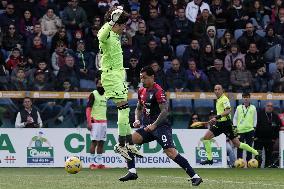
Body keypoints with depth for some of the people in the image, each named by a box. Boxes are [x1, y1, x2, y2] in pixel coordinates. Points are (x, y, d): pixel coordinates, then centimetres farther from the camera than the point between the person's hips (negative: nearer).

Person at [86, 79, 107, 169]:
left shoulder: (104, 95, 17)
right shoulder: (93, 95, -5)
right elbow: (88, 109, -10)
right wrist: (89, 123, -18)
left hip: (103, 121, 7)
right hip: (95, 121, -7)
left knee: (101, 143, 6)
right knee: (94, 142, -8)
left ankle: (100, 163, 8)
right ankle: (92, 163, -7)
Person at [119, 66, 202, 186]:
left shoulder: (158, 91, -13)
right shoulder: (142, 91, 13)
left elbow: (165, 111, -19)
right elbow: (139, 108, 26)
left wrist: (154, 125, -24)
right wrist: (137, 120, 7)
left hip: (161, 126, -8)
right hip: (147, 127, 8)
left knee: (171, 152, -19)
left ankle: (195, 177, -15)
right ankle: (132, 172, -4)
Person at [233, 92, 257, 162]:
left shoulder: (253, 108, 6)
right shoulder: (239, 108, 7)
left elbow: (255, 119, 10)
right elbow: (235, 118, 10)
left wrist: (254, 127, 2)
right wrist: (235, 127, 2)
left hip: (250, 130, 0)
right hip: (240, 130, 0)